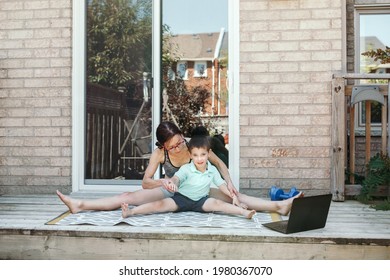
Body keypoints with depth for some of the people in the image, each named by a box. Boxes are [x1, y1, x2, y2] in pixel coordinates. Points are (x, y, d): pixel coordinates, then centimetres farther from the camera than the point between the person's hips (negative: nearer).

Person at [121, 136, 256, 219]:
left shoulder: (212, 170, 2)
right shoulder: (186, 168, -7)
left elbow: (221, 184, 8)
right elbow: (177, 177, -23)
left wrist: (233, 195, -5)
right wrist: (171, 182, -47)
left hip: (201, 201, 2)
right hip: (181, 198, -2)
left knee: (217, 203, -26)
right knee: (161, 204, -22)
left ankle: (244, 212, -38)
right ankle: (130, 212, -30)